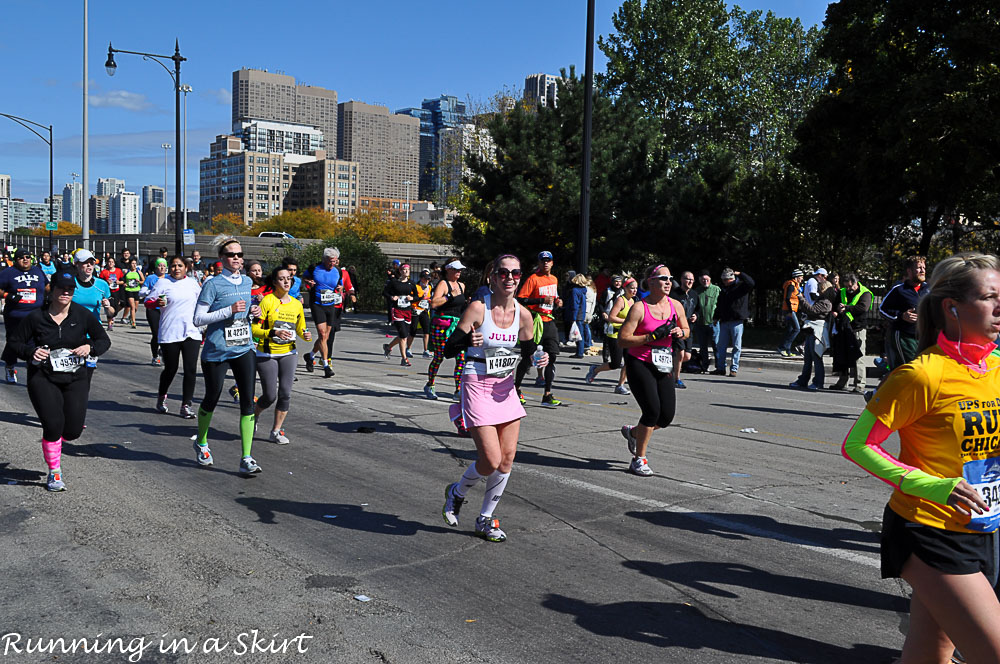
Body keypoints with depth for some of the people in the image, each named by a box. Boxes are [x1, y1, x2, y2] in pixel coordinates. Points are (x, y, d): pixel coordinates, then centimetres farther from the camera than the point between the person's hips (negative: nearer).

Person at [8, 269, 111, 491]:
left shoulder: (83, 315, -1)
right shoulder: (36, 317, -4)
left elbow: (104, 340, 7)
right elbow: (14, 342, 4)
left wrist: (90, 347, -14)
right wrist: (31, 352, -15)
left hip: (76, 378, 2)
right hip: (43, 378, -2)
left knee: (73, 430, -1)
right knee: (53, 425, -12)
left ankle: (55, 443, 38)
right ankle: (54, 473, 10)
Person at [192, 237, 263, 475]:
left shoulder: (247, 282, 10)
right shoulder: (213, 284, -8)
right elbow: (198, 319, -11)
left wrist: (253, 312, 4)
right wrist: (230, 310, -19)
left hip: (244, 349, 4)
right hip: (216, 352, -4)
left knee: (248, 401, -5)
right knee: (211, 399, 10)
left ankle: (246, 459, -4)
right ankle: (201, 443, 38)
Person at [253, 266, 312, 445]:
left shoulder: (296, 304, 6)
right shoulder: (267, 301, -10)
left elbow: (300, 329, 19)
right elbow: (254, 329, -14)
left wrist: (306, 335, -4)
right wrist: (273, 333, -29)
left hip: (288, 354, 4)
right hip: (267, 354, -4)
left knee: (285, 393, -5)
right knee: (270, 396, -3)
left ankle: (276, 431, 10)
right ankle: (253, 415, 30)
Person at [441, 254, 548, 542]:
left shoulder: (522, 314, 2)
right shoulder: (478, 308, -12)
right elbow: (448, 349, -11)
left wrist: (539, 359, -6)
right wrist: (468, 340, -31)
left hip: (506, 388, 5)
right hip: (477, 386, -5)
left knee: (507, 458, 3)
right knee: (491, 460, -10)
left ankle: (485, 519, 21)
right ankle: (457, 491, 22)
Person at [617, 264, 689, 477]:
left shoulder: (676, 306, 4)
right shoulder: (639, 308, -12)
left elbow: (686, 330, 19)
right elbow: (622, 340, -16)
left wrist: (680, 333, -5)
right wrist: (652, 336, -22)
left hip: (663, 366, 6)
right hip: (639, 365, -6)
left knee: (667, 416, 1)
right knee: (652, 410, -16)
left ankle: (633, 432, 32)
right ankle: (639, 460, 3)